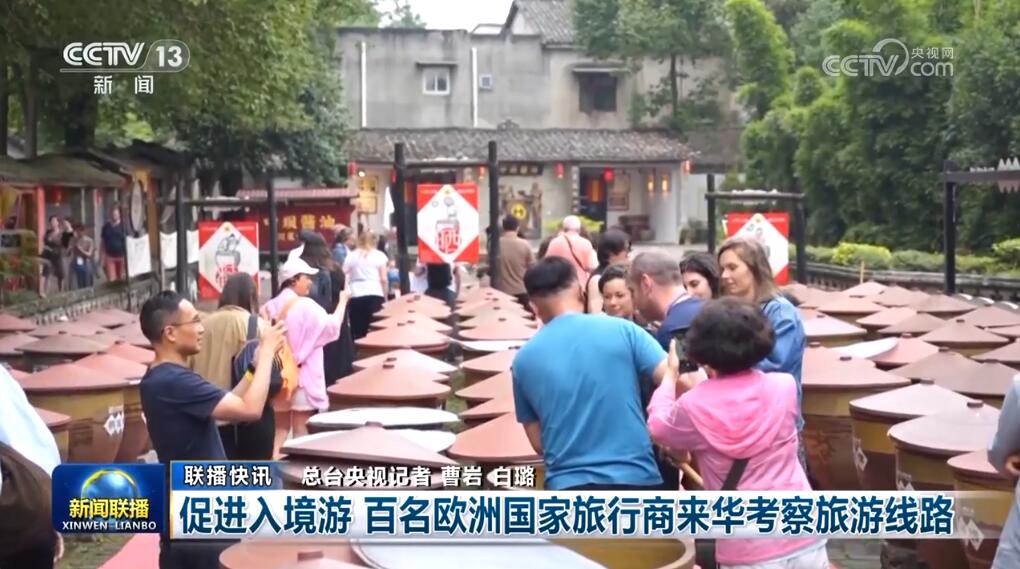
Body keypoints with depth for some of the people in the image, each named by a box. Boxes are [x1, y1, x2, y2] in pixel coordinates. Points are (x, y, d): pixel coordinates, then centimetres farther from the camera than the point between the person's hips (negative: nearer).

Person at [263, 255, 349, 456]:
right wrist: (343, 300, 10)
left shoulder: (271, 307, 2)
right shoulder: (306, 306, -14)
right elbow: (332, 326, -2)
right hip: (302, 375, -5)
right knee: (301, 431, 2)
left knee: (280, 428, 15)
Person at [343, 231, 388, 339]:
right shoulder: (379, 255, 8)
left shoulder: (351, 255, 13)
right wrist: (385, 296, 8)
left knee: (357, 331, 3)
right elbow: (384, 279, 1)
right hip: (375, 295, -2)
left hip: (355, 296, 2)